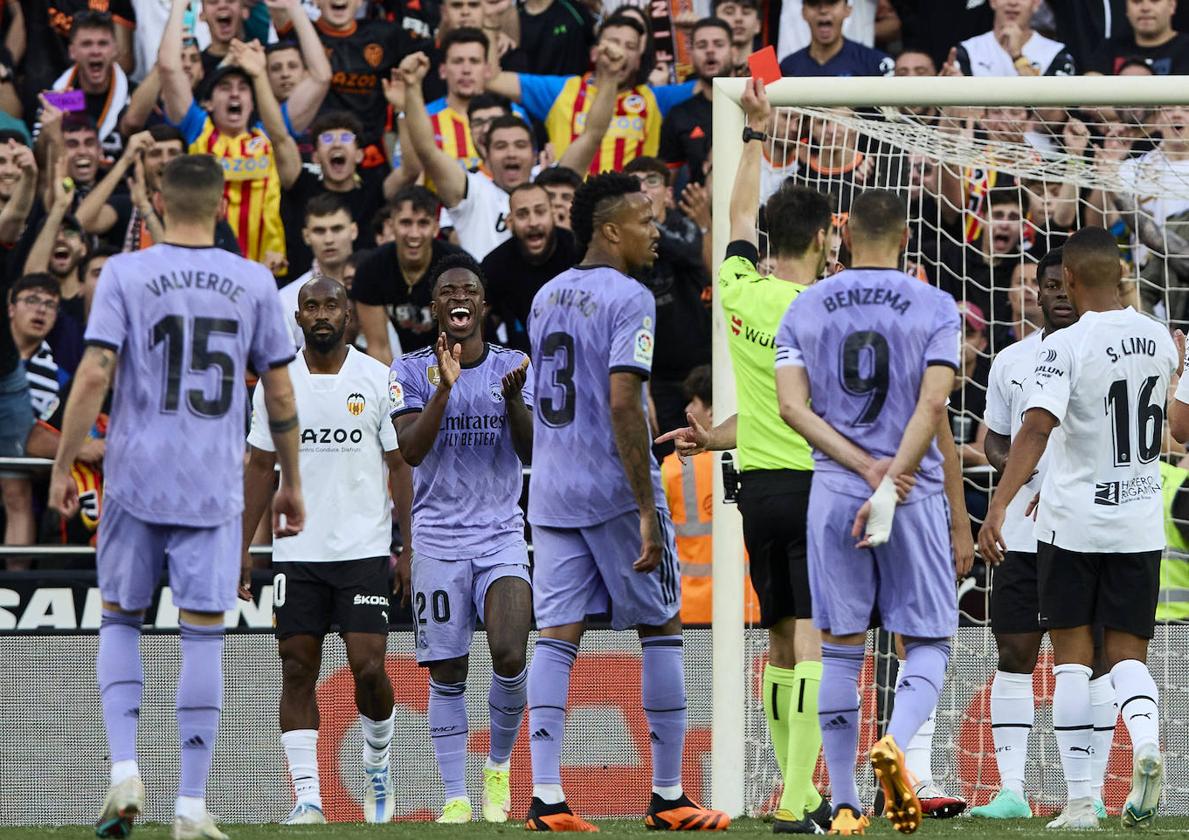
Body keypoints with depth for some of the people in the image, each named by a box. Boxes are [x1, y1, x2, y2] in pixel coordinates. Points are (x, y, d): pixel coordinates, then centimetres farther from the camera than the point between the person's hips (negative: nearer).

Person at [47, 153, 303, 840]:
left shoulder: (125, 274, -2)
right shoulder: (254, 283, 3)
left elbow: (95, 376, -9)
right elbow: (281, 396, 5)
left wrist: (64, 468, -2)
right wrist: (292, 484, 16)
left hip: (135, 480, 0)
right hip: (216, 489, 0)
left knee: (120, 620, 15)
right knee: (205, 635, 2)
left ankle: (126, 770, -3)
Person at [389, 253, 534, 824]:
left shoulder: (512, 366, 5)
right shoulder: (410, 371, 1)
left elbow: (530, 454, -2)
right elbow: (411, 451, -12)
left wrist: (514, 397, -19)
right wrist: (444, 388, -23)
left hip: (502, 535, 0)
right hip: (437, 537, 0)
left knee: (510, 657, -16)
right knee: (446, 675, -1)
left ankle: (499, 766, 9)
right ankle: (455, 796, 7)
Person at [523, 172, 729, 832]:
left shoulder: (547, 297, 13)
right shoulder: (629, 299, -12)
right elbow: (622, 405, -20)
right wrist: (648, 514, -20)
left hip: (551, 492, 7)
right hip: (615, 491, -7)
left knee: (558, 636, 1)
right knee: (662, 629, 5)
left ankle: (546, 798, -8)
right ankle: (669, 796, 7)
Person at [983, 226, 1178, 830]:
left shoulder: (1065, 347, -13)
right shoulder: (1160, 340, 5)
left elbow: (1037, 429, -26)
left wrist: (998, 506, -30)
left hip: (1071, 523, -4)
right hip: (1140, 524, 4)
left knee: (1072, 657, 6)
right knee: (1127, 653, 9)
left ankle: (1079, 800, 2)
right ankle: (1145, 739, -23)